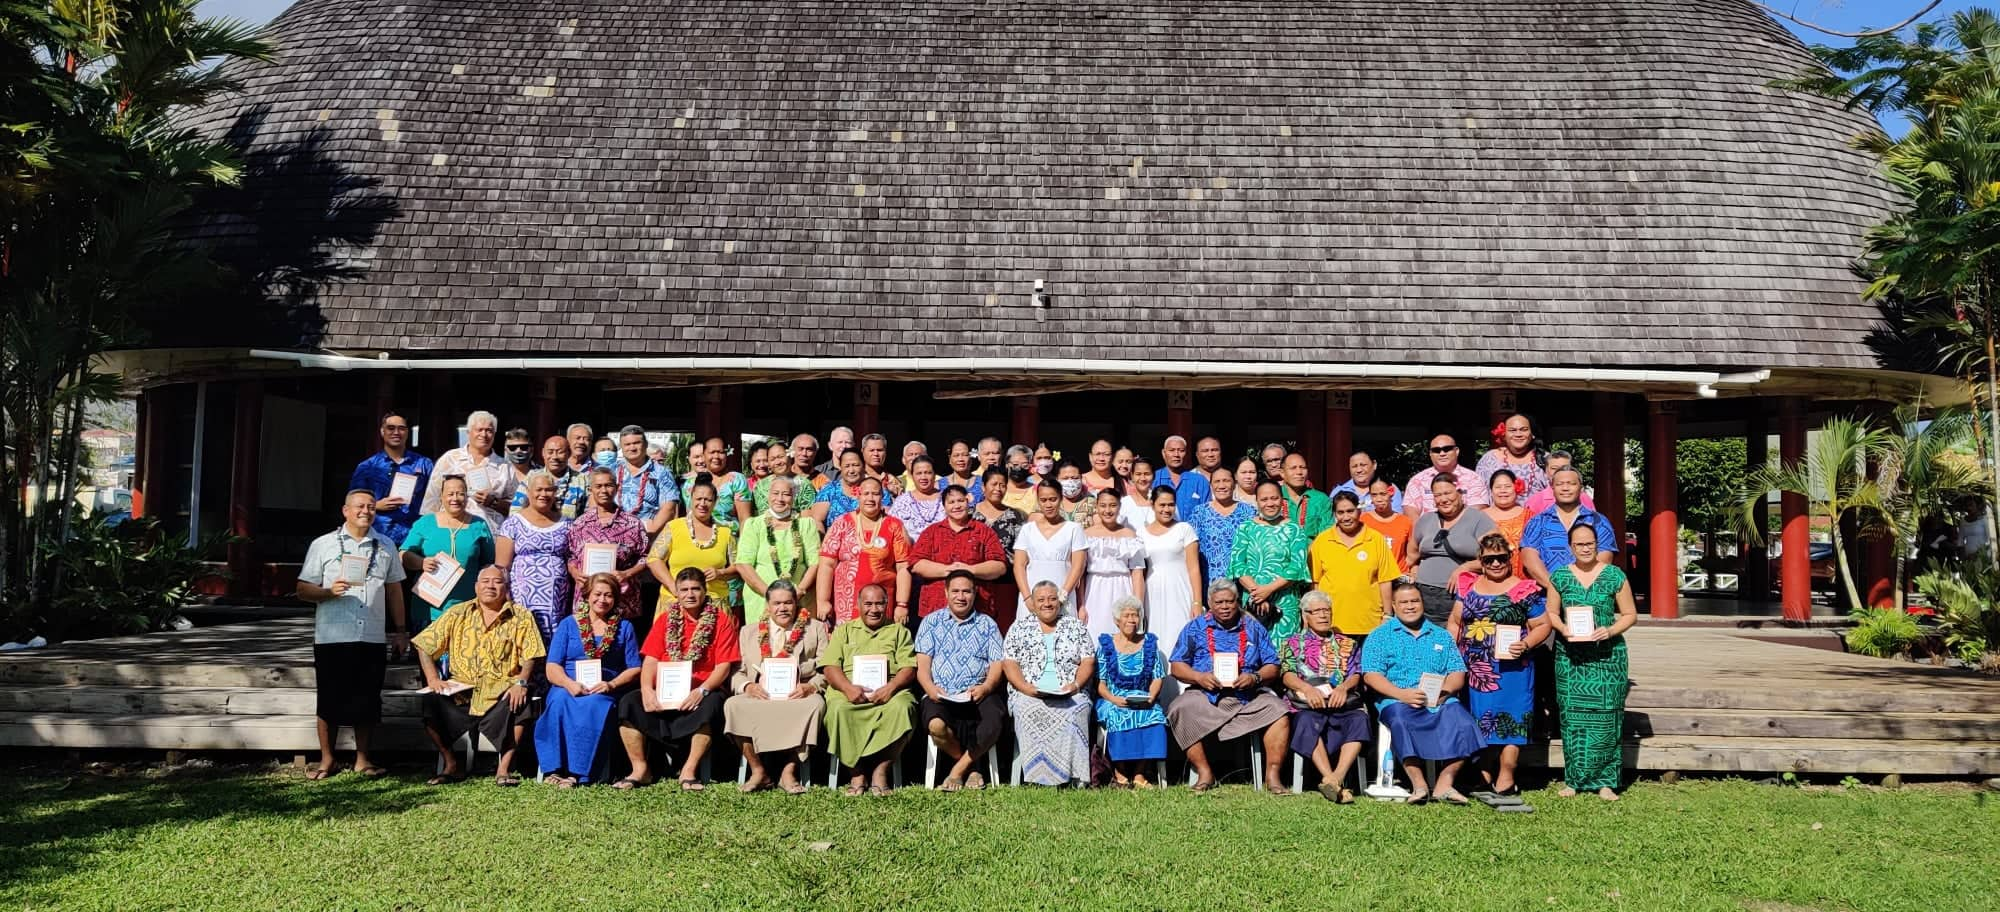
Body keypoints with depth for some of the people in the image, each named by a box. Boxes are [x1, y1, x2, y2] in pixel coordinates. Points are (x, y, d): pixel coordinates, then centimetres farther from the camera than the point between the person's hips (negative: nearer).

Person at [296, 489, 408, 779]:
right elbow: (302, 589, 2)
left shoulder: (386, 547, 12)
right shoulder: (323, 545, 3)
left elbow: (394, 590, 16)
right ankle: (327, 760, 17)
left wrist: (398, 631, 13)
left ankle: (362, 759, 17)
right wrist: (329, 591, -18)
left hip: (372, 638, 2)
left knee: (367, 700, 6)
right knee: (329, 700, 4)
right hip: (331, 638, -2)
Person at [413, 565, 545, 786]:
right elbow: (425, 645, 10)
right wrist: (433, 679, -5)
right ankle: (452, 765, -5)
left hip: (501, 691, -2)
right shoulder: (458, 614, 12)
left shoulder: (521, 617, 7)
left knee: (521, 705, -33)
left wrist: (521, 683, -17)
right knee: (430, 703, -24)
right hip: (460, 691, 2)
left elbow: (530, 656, 1)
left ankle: (504, 768, -16)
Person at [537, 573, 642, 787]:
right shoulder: (568, 624, 16)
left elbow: (635, 669, 9)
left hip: (605, 691, -1)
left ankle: (577, 773, -35)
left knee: (593, 705, -35)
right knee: (560, 701, -34)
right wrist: (569, 683, -14)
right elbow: (552, 667, 7)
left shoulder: (624, 628, 16)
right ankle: (553, 769, -35)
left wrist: (611, 685, -11)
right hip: (567, 688, 1)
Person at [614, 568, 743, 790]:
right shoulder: (666, 620, 12)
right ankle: (640, 769, -12)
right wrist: (647, 691, -16)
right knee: (628, 702, -20)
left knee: (710, 705, -36)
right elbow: (651, 660, 3)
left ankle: (689, 771, -25)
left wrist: (702, 691, -22)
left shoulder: (721, 620, 2)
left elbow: (724, 666, -5)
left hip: (703, 690, -3)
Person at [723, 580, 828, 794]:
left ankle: (789, 771, -22)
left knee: (815, 704, -34)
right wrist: (747, 686, -10)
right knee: (733, 704, -27)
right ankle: (758, 771, -15)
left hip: (798, 697, -1)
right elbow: (737, 673, 13)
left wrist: (810, 687, -13)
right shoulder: (749, 632, 21)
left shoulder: (816, 629, 15)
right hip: (759, 697, 2)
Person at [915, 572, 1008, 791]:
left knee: (995, 721, -32)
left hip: (978, 695, 1)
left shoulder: (987, 624, 18)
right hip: (941, 696, -1)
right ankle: (971, 767, -5)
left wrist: (985, 687, -13)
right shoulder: (931, 622, 17)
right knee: (936, 724, -34)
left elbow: (997, 664, 8)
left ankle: (958, 770, -9)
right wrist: (930, 688, -15)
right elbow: (922, 663, 6)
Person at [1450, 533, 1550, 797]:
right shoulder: (1469, 586, 12)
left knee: (1508, 722, -6)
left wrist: (1525, 644, -16)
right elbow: (1455, 622, 16)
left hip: (1510, 670, -4)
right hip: (1474, 670, 4)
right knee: (1478, 723, 7)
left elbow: (1543, 625, 0)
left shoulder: (1525, 589, -1)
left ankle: (1505, 780, -1)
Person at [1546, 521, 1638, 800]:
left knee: (1605, 718, -3)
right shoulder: (1560, 576, 7)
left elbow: (1630, 615, 5)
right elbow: (1551, 613, 12)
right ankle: (1573, 778, 10)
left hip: (1607, 655, -1)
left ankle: (1605, 781, 6)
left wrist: (1611, 630, -12)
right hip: (1570, 656, 1)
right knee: (1572, 716, 1)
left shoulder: (1615, 576, 2)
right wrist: (1562, 628, -8)